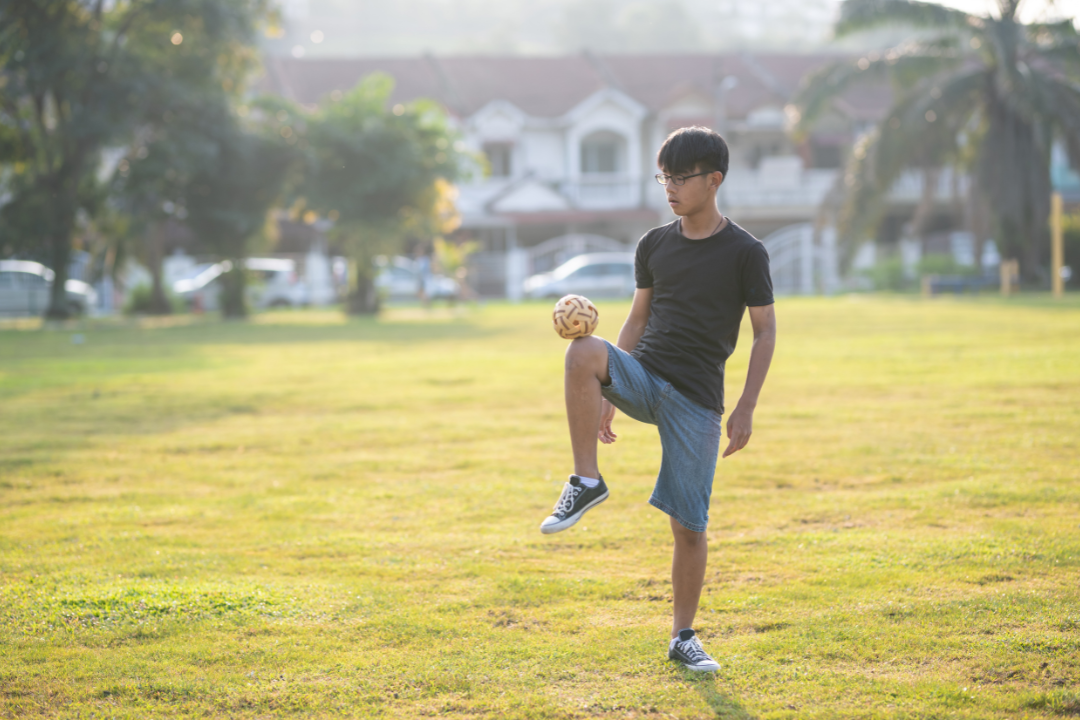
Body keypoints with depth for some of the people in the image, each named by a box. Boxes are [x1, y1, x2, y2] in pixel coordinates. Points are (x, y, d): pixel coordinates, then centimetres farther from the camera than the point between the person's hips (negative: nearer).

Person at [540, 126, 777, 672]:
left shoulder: (744, 253, -2)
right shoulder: (654, 245, 10)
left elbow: (765, 331, 0)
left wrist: (746, 408, -7)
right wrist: (608, 393, 12)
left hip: (696, 397, -3)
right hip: (643, 376, 3)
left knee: (689, 526, -2)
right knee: (582, 351, -31)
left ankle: (683, 636, 16)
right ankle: (587, 483, -22)